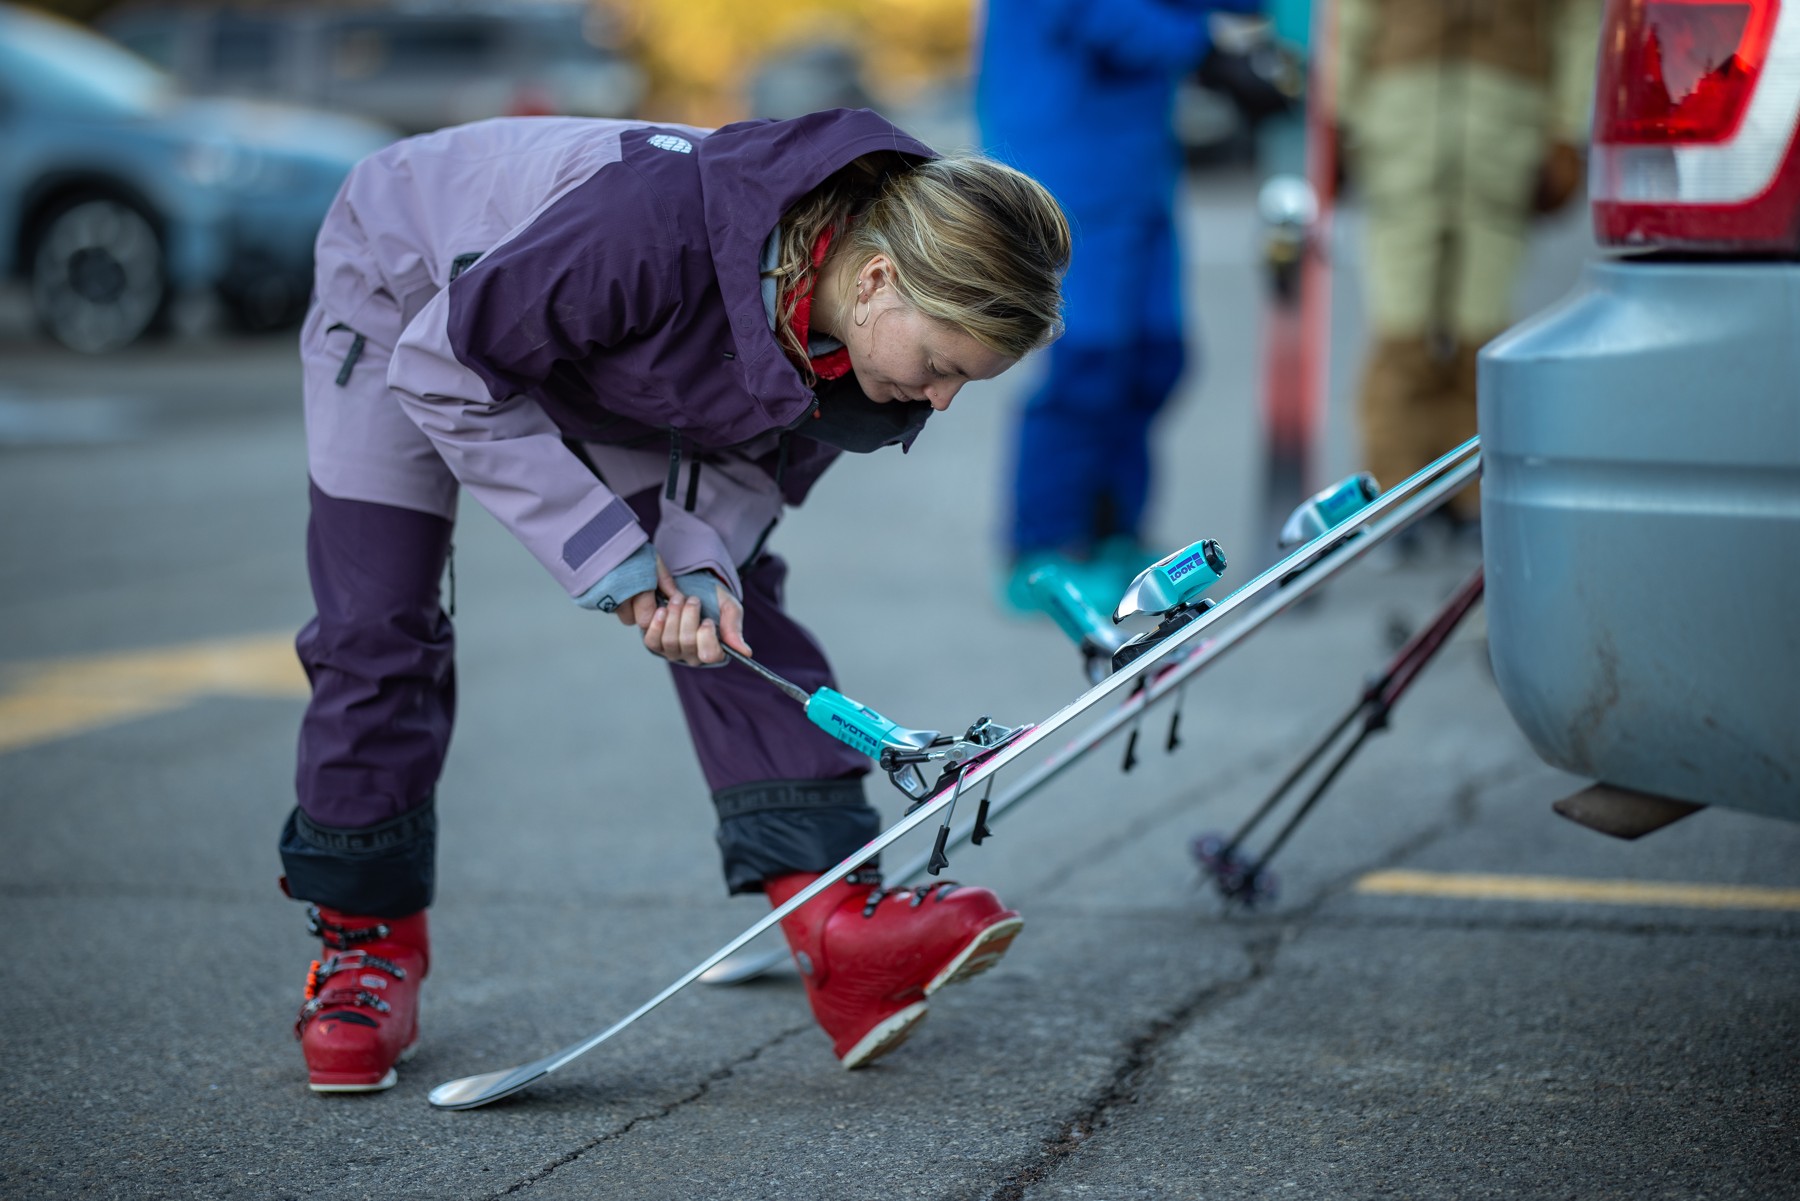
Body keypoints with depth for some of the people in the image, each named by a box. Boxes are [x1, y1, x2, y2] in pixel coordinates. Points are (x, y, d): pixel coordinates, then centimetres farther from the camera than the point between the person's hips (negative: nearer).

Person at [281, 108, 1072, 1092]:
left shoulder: (888, 330, -25)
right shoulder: (655, 222, -45)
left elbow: (751, 456, -8)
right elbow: (448, 370, -33)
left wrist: (700, 557, -29)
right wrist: (606, 552, -34)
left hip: (616, 360, 5)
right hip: (415, 287, -5)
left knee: (730, 599, -10)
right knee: (377, 626, -6)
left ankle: (837, 919, -14)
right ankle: (366, 934, 11)